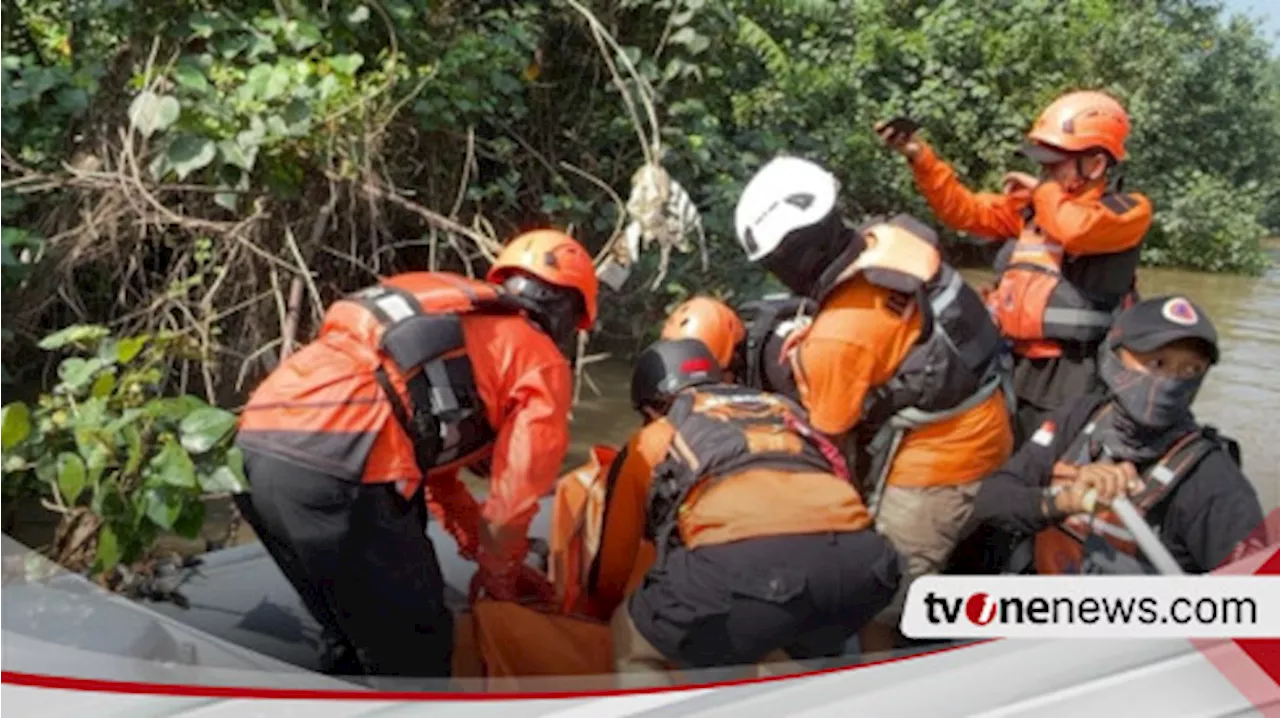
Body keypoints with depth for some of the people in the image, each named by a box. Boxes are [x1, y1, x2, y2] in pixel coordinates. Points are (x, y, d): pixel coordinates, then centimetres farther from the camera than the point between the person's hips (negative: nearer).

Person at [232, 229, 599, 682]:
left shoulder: (452, 320, 34)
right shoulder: (543, 362, 11)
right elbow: (513, 498, 11)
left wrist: (490, 557, 43)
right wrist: (498, 580, 31)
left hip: (256, 447, 9)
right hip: (339, 469, -9)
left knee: (351, 639, 27)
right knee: (414, 653, 11)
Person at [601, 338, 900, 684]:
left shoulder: (651, 439, 29)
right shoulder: (783, 407, 37)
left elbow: (614, 561, 37)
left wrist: (605, 600, 59)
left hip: (740, 559, -4)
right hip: (858, 557, 5)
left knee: (633, 643, 25)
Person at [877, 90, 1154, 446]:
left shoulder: (1128, 211, -7)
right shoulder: (1036, 204, 11)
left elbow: (1077, 229, -27)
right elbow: (966, 211, 12)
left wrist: (1042, 190, -8)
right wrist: (921, 157, 1)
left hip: (1070, 376, -6)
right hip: (1015, 363, 7)